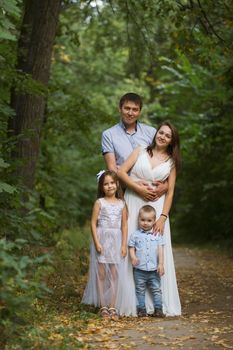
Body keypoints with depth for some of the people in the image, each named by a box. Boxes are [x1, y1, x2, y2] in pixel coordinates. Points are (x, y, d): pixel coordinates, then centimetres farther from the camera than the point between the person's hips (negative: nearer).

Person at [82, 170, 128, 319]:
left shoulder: (122, 204, 6)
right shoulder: (100, 203, -1)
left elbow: (124, 225, 7)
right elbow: (93, 223, -3)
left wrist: (124, 244, 1)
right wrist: (97, 242, -11)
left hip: (116, 241, 2)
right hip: (102, 240, -2)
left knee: (114, 274, 3)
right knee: (101, 274, 1)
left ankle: (112, 306, 8)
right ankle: (103, 306, 7)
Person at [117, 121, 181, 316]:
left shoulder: (171, 162, 9)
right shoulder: (141, 151, 6)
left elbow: (170, 192, 3)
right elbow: (121, 172, -3)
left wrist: (163, 217, -7)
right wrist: (139, 189, -12)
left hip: (157, 208, 1)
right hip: (133, 205, -1)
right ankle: (131, 302, 4)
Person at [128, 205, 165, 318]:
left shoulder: (157, 235, 4)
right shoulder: (135, 235, 1)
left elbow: (160, 250, 2)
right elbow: (131, 248, 3)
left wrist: (161, 264, -5)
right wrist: (133, 257, -17)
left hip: (154, 269, 1)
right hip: (139, 269, -1)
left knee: (156, 290, 5)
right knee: (140, 290, 6)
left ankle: (158, 309, 11)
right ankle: (141, 309, 13)